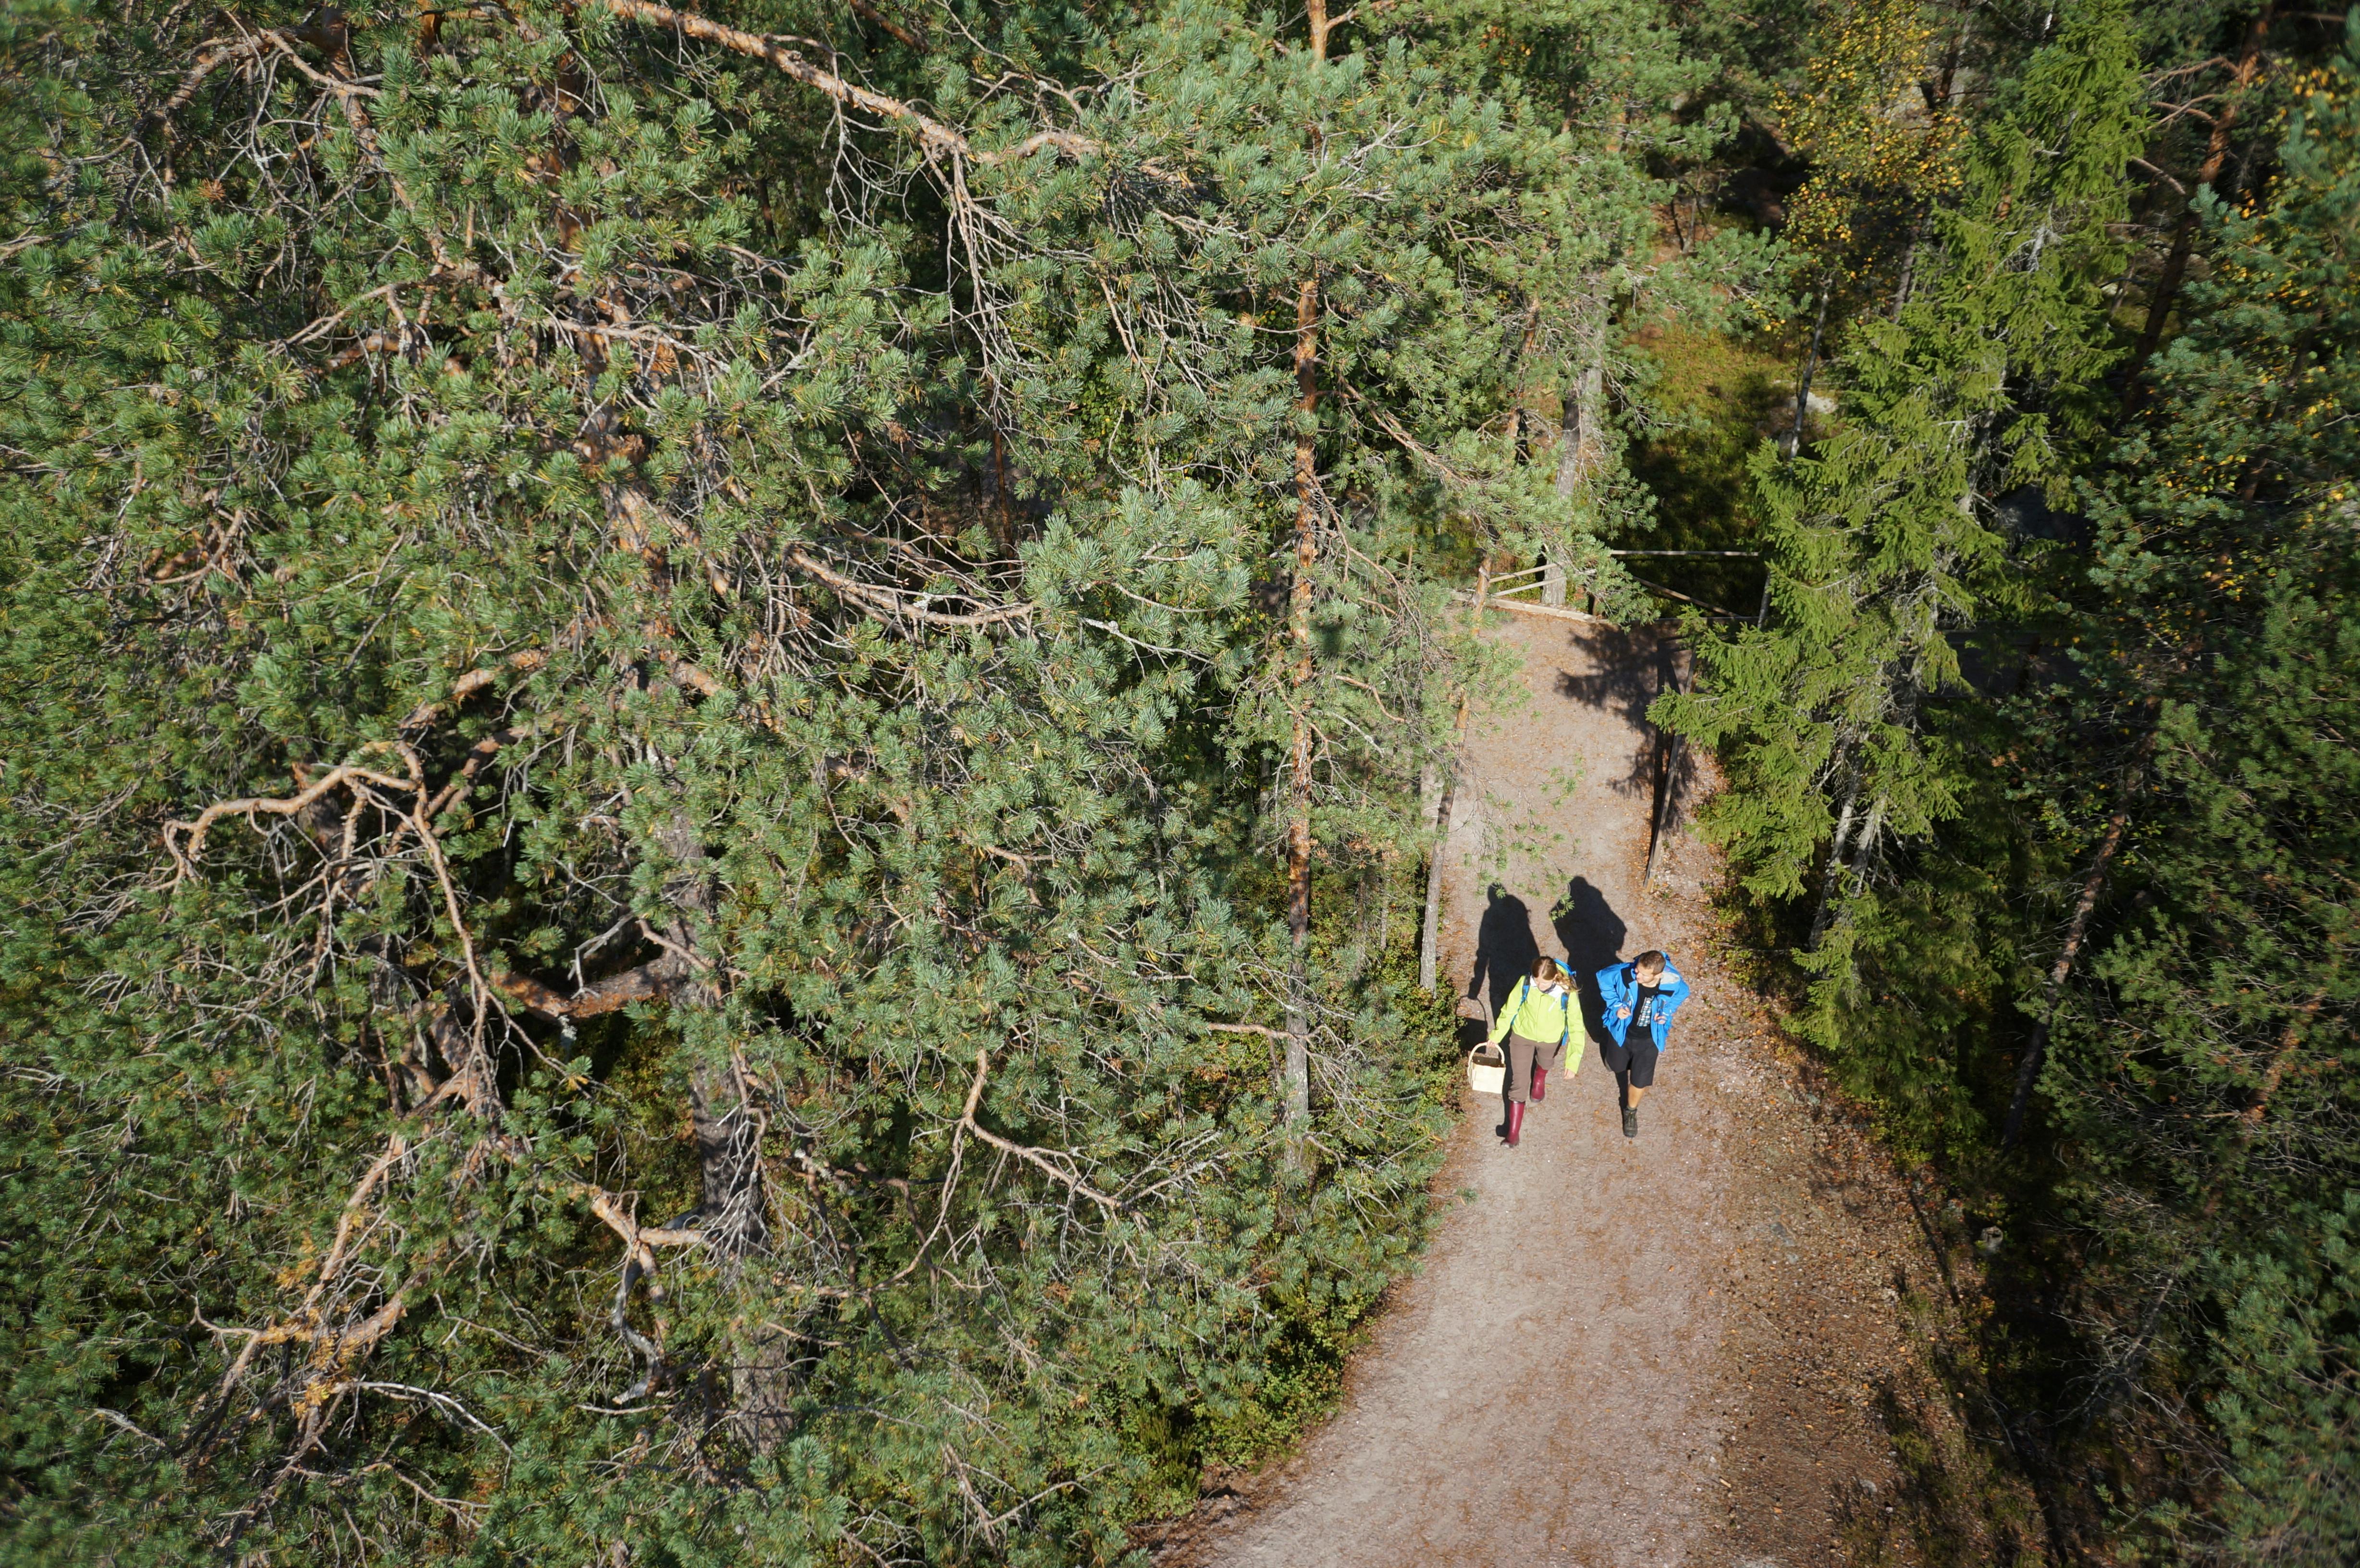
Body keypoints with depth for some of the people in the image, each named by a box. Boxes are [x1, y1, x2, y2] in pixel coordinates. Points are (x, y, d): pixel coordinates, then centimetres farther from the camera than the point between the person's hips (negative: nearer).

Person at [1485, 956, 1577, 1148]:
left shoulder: (1567, 994, -34)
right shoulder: (1525, 984, -30)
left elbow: (1576, 1025, -24)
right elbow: (1510, 1009, -13)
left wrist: (1574, 1059, -26)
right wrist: (1497, 1034, -2)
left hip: (1551, 1039, 0)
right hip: (1522, 1036, 0)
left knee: (1546, 1063, 34)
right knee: (1519, 1083, 7)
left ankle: (1540, 1079, 71)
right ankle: (1514, 1132, 20)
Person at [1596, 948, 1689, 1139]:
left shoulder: (1673, 984, -32)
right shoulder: (1624, 974, -35)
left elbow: (1682, 993, -4)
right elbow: (1603, 977, -11)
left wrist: (1667, 1012, -17)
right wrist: (1615, 1004, -19)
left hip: (1649, 1039, -1)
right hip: (1622, 1032, 1)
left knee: (1639, 1082, 10)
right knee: (1617, 1066, 29)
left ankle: (1631, 1111, 42)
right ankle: (1613, 1056, 67)